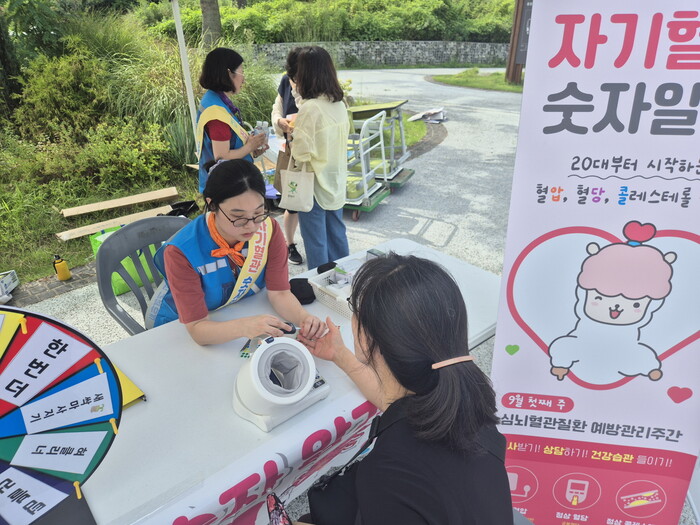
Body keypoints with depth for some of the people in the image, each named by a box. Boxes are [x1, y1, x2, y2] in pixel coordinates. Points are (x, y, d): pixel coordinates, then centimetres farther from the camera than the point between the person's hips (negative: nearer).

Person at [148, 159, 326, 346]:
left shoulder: (269, 230, -17)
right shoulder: (181, 252, -28)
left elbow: (279, 293, -13)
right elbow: (197, 328, -28)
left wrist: (303, 317, -35)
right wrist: (244, 327, -47)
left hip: (242, 315, 3)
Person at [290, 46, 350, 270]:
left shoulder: (310, 108, -21)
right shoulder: (339, 104, 1)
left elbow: (302, 152, -22)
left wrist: (292, 133, -3)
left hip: (315, 184, -7)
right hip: (336, 181, 7)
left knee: (316, 242, 7)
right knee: (337, 234, 20)